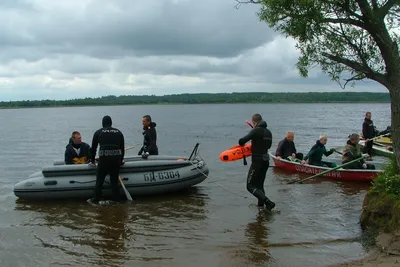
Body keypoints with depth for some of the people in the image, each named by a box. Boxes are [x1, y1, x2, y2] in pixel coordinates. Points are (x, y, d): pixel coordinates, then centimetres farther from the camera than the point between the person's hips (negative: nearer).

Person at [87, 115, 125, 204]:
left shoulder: (98, 132, 9)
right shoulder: (118, 132, 14)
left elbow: (93, 148, 12)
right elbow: (122, 147, 17)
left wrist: (92, 160, 22)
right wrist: (121, 159, 28)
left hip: (104, 159, -2)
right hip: (116, 159, 2)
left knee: (99, 180, 7)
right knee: (114, 180, 11)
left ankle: (96, 199, 10)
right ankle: (116, 199, 13)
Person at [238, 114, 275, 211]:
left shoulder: (256, 131, -14)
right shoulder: (268, 132, 9)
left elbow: (242, 140, -23)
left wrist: (241, 143, 0)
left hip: (257, 162, -8)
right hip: (266, 161, 8)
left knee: (250, 186, -4)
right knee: (260, 184, 20)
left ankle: (268, 202, -17)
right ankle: (261, 204, 22)